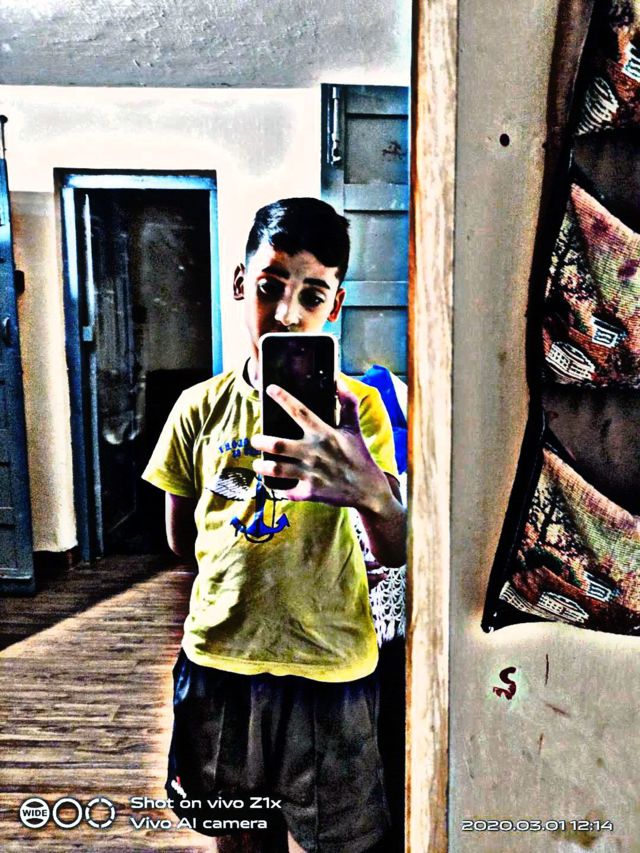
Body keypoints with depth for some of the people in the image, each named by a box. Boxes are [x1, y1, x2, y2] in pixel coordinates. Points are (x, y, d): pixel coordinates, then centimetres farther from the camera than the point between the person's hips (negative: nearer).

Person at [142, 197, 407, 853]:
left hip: (326, 668, -2)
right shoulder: (200, 407, -3)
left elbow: (393, 554, -20)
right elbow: (181, 540, 7)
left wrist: (371, 493, -42)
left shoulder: (357, 406, -10)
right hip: (217, 658, 3)